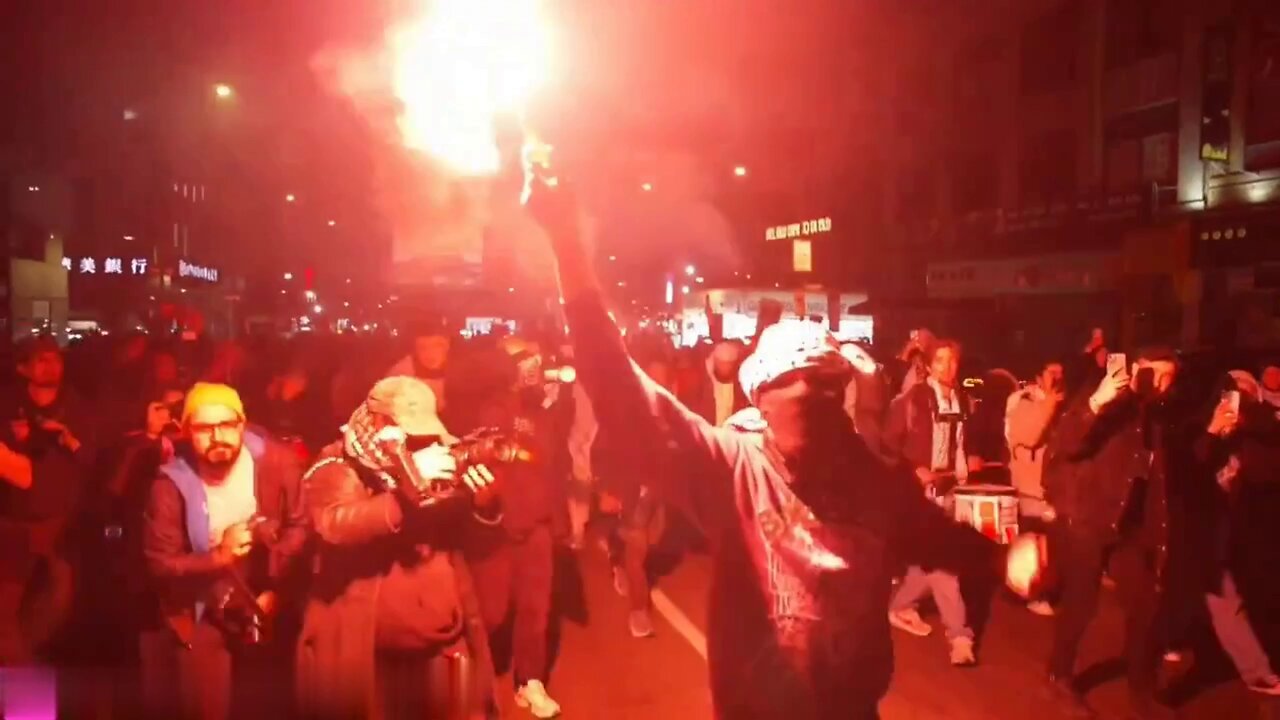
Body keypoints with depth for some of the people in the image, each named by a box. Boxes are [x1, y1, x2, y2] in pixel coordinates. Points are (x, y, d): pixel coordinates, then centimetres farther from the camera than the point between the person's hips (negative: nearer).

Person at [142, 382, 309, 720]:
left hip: (266, 605, 1)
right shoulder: (172, 483, -15)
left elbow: (299, 527, -8)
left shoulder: (277, 462, -13)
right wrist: (219, 557, -29)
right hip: (203, 613, -1)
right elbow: (160, 564, -12)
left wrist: (274, 588, -17)